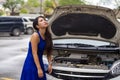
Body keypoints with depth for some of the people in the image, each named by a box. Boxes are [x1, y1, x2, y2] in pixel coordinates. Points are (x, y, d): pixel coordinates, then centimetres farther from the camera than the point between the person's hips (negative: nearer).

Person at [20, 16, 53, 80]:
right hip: (31, 64, -8)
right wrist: (39, 69, -23)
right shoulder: (35, 36, -20)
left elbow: (48, 51, 10)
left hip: (39, 62, 8)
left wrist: (50, 64, 4)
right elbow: (34, 53, -21)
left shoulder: (47, 36, 2)